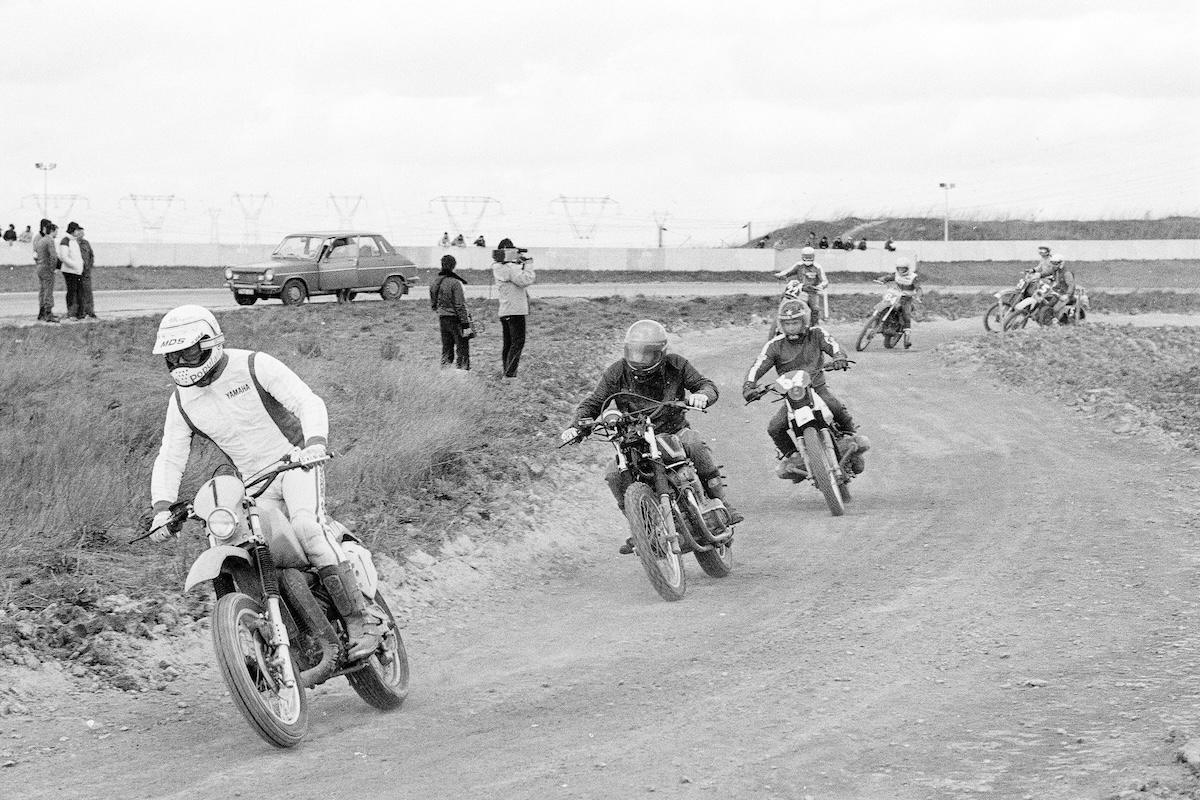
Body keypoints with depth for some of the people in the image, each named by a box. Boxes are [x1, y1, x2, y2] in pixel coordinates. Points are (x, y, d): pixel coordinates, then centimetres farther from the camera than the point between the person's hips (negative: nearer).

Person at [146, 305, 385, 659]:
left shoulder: (254, 366, -13)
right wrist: (162, 508, -16)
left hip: (297, 460, -6)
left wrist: (315, 442, -41)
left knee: (307, 527, -31)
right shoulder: (181, 402, 2)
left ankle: (361, 618, -28)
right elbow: (169, 458, 1)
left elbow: (308, 402, -21)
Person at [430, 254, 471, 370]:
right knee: (462, 349, 0)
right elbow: (460, 305, -16)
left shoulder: (434, 283, 5)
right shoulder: (455, 283, -16)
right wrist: (466, 322, -13)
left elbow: (433, 304, 14)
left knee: (446, 351, 13)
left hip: (442, 320, 7)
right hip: (456, 320, -7)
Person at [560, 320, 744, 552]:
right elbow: (593, 403, -2)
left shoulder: (676, 365, -5)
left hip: (674, 431, -1)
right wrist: (576, 426, -21)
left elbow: (706, 384, -7)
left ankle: (720, 502, -22)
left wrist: (701, 395, -33)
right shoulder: (617, 373, -5)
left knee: (695, 445, -35)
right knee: (614, 474, -25)